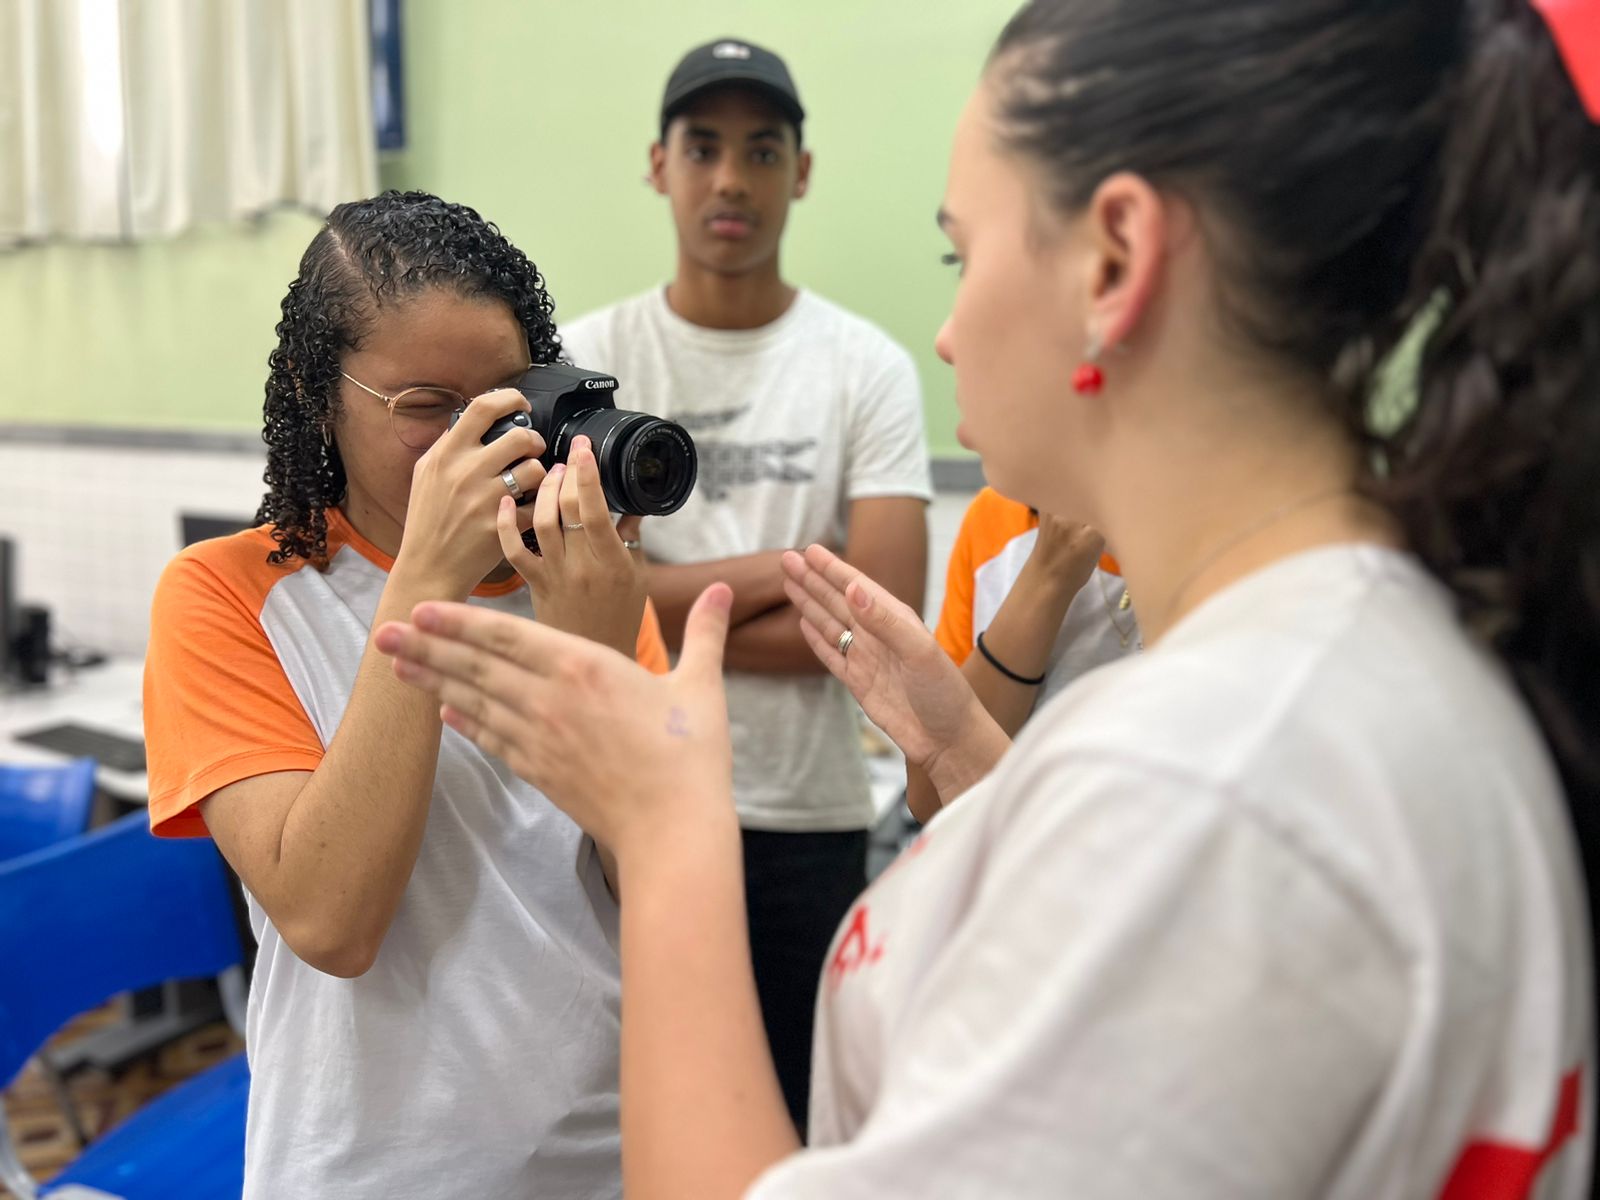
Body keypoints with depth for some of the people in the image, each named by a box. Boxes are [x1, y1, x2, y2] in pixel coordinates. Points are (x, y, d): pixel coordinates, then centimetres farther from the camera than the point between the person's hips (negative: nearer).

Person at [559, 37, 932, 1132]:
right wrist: (785, 566, -11)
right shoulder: (586, 358, -1)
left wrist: (656, 607, -11)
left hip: (810, 819, 0)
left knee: (796, 1111, 14)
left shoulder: (868, 368, -3)